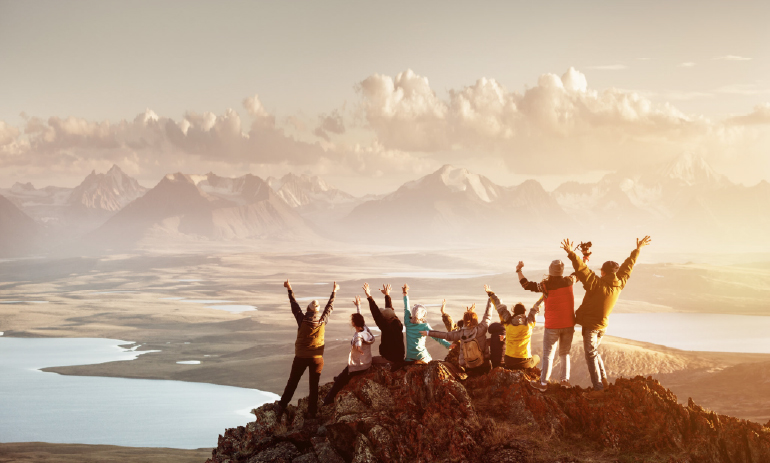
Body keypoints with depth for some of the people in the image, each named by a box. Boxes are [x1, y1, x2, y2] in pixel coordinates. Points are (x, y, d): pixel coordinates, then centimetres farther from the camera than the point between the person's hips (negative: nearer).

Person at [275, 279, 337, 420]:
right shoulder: (322, 322, -9)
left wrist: (290, 290, 14)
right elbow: (330, 307, 7)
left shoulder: (302, 320, -13)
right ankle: (312, 412, 13)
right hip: (317, 358, 1)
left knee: (292, 384, 8)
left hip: (300, 357, -1)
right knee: (314, 386, 9)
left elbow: (295, 306, 1)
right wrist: (334, 292, 21)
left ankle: (281, 408, 8)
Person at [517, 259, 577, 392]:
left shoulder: (546, 285, -14)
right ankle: (565, 379, 17)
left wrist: (519, 270, 7)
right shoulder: (569, 282, -4)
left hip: (552, 326, -3)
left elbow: (526, 284, -7)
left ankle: (543, 383, 6)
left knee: (548, 354, 3)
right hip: (568, 325, 3)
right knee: (565, 353, 17)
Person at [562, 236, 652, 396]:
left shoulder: (597, 284, -22)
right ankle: (604, 379, 23)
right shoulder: (619, 284, -3)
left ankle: (598, 387, -2)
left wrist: (571, 254, -34)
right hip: (603, 325, 7)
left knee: (591, 355, 0)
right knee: (595, 352, 25)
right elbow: (628, 266, 9)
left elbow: (582, 269, -31)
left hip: (590, 325, -7)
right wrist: (638, 250, 19)